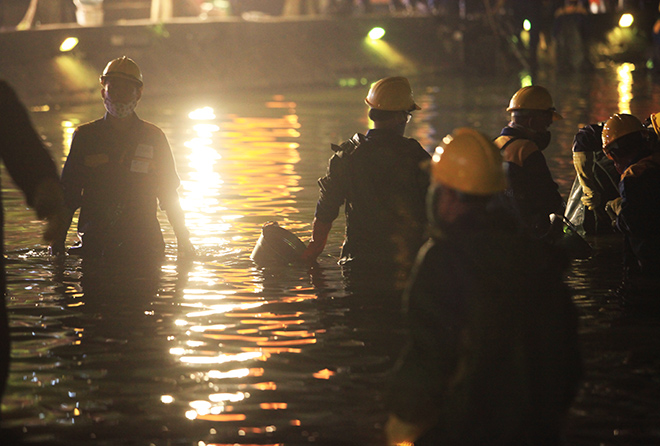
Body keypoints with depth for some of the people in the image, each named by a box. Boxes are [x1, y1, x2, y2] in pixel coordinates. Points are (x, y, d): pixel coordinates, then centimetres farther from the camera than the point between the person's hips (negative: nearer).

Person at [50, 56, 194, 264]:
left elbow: (169, 193, 14)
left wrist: (183, 240, 9)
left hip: (144, 246, 0)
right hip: (95, 243, 0)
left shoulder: (153, 137, 10)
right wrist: (58, 242, 3)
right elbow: (68, 191, 10)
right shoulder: (85, 136, 9)